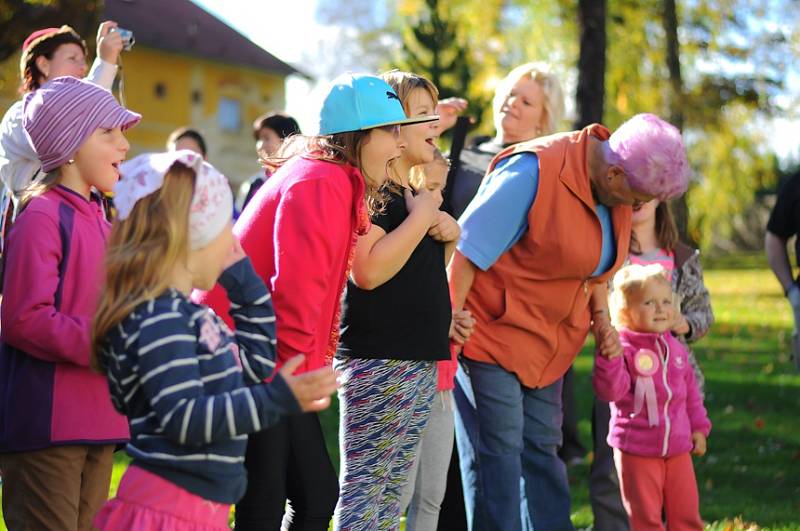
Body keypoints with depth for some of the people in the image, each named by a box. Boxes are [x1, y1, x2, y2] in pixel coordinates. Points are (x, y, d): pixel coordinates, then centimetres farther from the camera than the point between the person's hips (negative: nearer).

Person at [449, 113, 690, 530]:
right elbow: (466, 252, -22)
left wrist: (600, 317, 5)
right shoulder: (534, 173, -25)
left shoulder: (616, 191, 1)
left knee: (541, 449, 13)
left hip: (548, 346, 8)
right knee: (499, 451, -6)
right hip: (491, 334, -8)